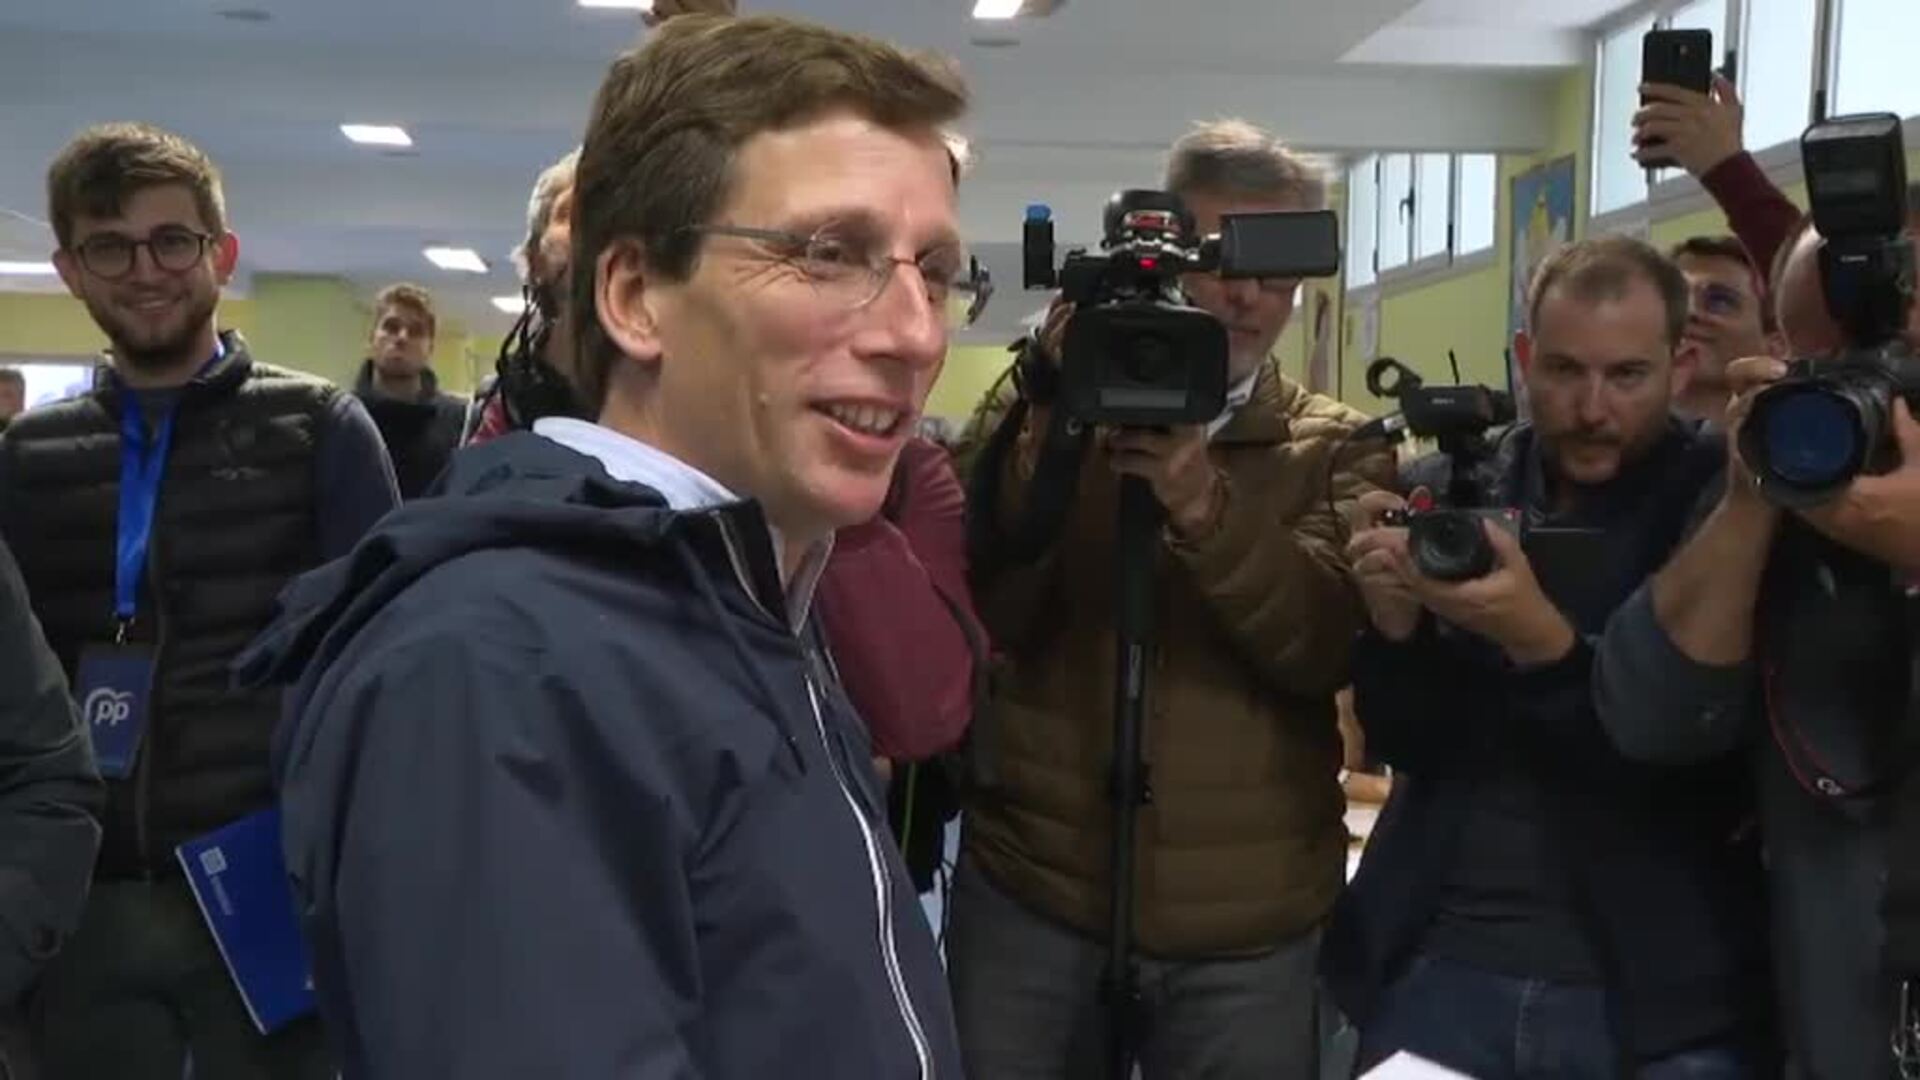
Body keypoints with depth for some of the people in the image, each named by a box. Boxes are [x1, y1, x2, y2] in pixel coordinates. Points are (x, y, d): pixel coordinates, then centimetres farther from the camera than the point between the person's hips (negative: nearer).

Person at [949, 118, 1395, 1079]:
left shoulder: (1338, 450, 4)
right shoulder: (1047, 412, 3)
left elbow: (1327, 649, -12)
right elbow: (976, 617, -10)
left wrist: (1205, 504, -27)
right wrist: (1050, 417, -20)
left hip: (1249, 923, 1)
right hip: (1028, 893, 0)